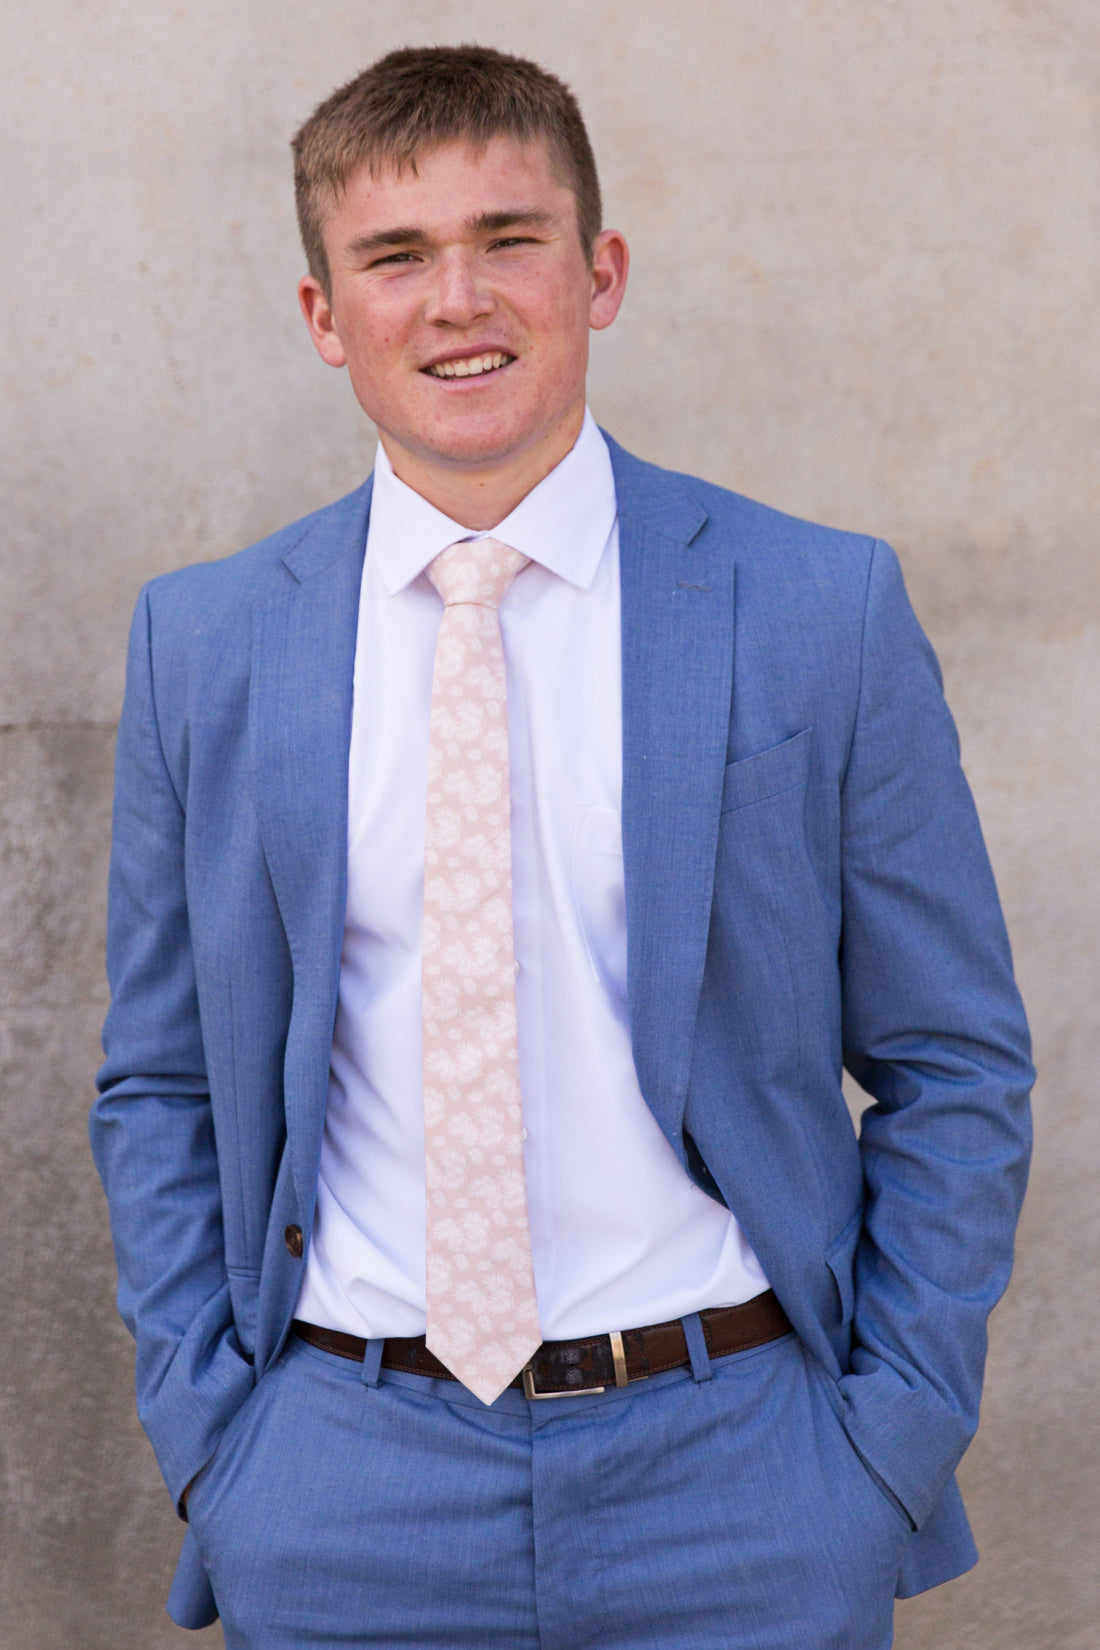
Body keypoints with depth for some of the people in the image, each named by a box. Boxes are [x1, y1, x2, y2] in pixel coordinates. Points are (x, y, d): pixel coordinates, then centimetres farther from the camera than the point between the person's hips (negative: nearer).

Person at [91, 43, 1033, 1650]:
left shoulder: (825, 609, -5)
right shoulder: (201, 643, 1)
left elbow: (952, 1067, 0)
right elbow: (161, 1086, 7)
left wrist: (894, 1443, -5)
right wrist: (207, 1429, 0)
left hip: (739, 1491, -1)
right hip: (335, 1500, 2)